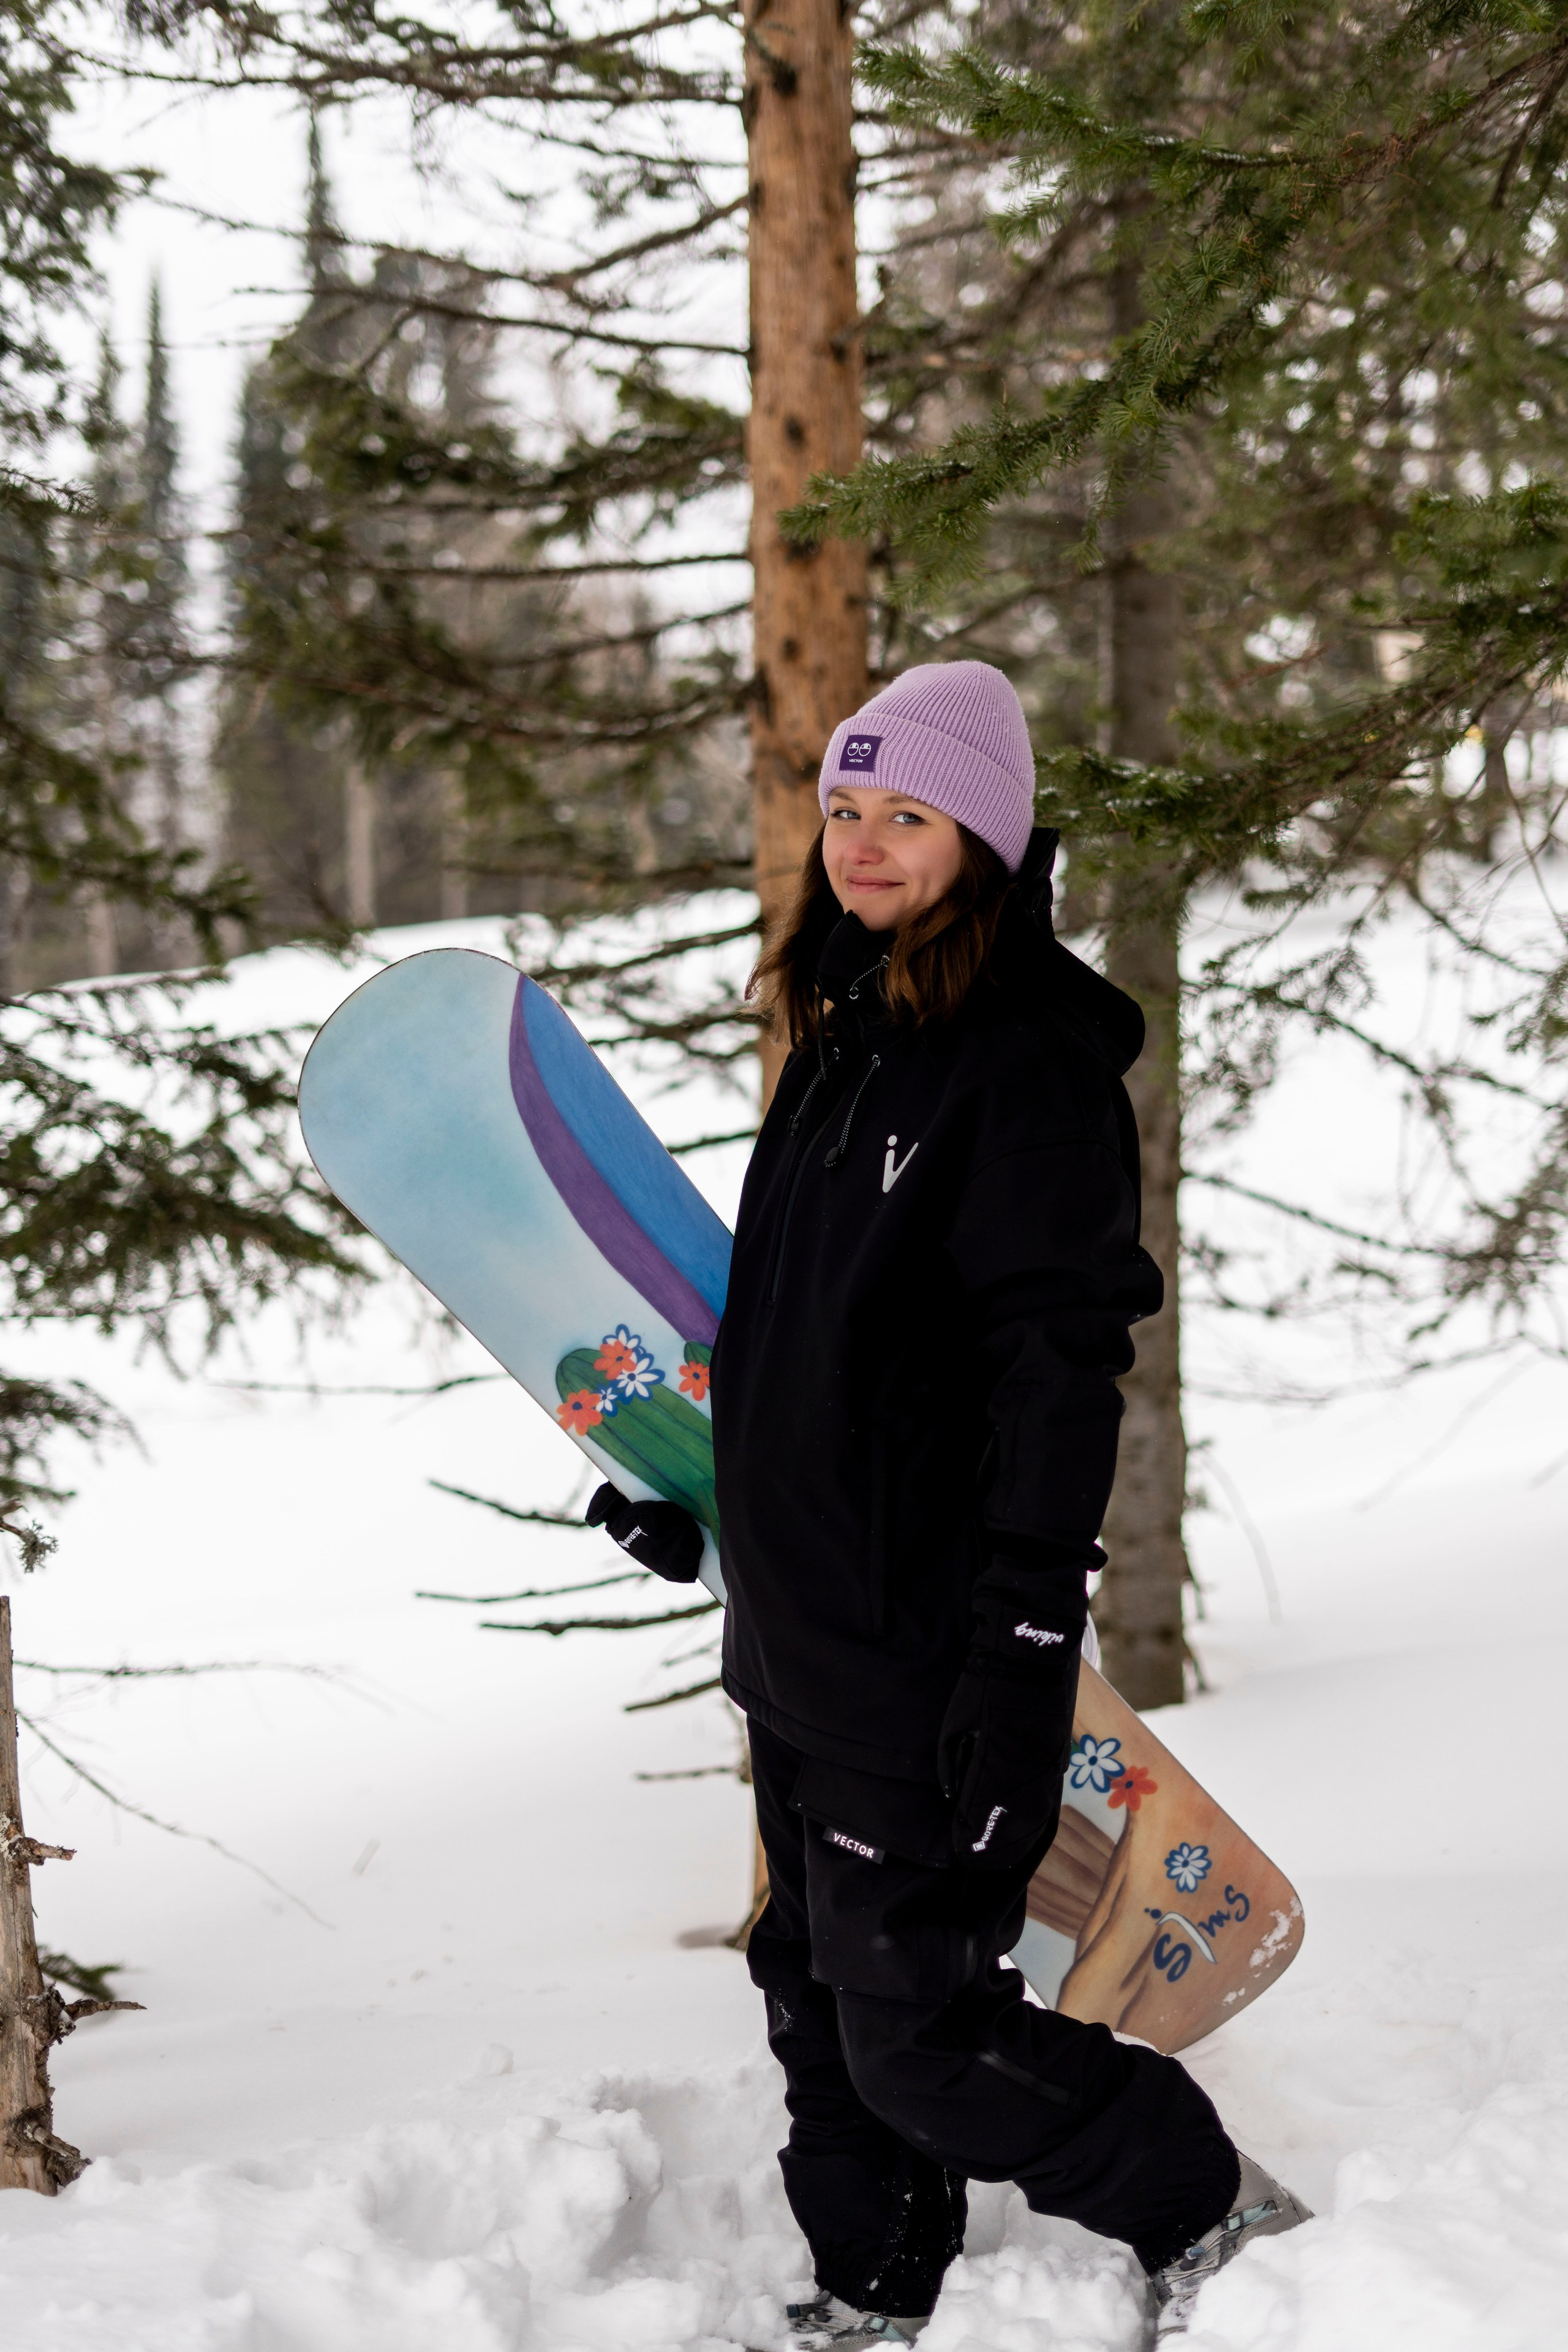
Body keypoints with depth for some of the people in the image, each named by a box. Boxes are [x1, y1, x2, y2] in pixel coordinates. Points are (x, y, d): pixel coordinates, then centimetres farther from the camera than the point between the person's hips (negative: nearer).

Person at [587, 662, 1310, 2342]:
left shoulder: (1025, 1057, -16)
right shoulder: (847, 1036, 12)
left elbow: (1059, 1372, -20)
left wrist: (1022, 1651, -23)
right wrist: (695, 1491, 27)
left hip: (927, 1638, -9)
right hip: (801, 1627, 9)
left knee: (918, 2033, -4)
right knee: (822, 1998, 16)